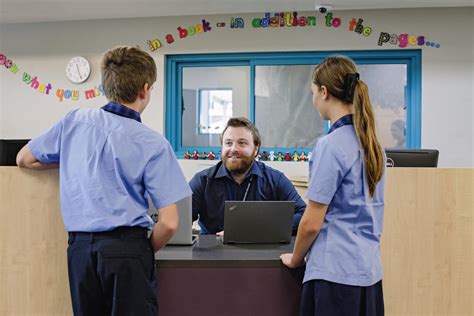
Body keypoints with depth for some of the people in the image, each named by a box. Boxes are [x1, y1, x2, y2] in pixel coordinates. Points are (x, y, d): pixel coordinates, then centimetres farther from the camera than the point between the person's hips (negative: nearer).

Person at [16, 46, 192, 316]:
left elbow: (24, 159, 19)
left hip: (79, 246, 5)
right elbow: (169, 223, -12)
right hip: (126, 248, -5)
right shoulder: (152, 143, -9)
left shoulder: (74, 121, 2)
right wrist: (148, 250, 7)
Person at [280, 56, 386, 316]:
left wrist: (295, 259, 3)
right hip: (370, 272, 8)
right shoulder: (372, 143, 7)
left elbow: (312, 223, -14)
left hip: (336, 273, -8)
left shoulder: (330, 145, -17)